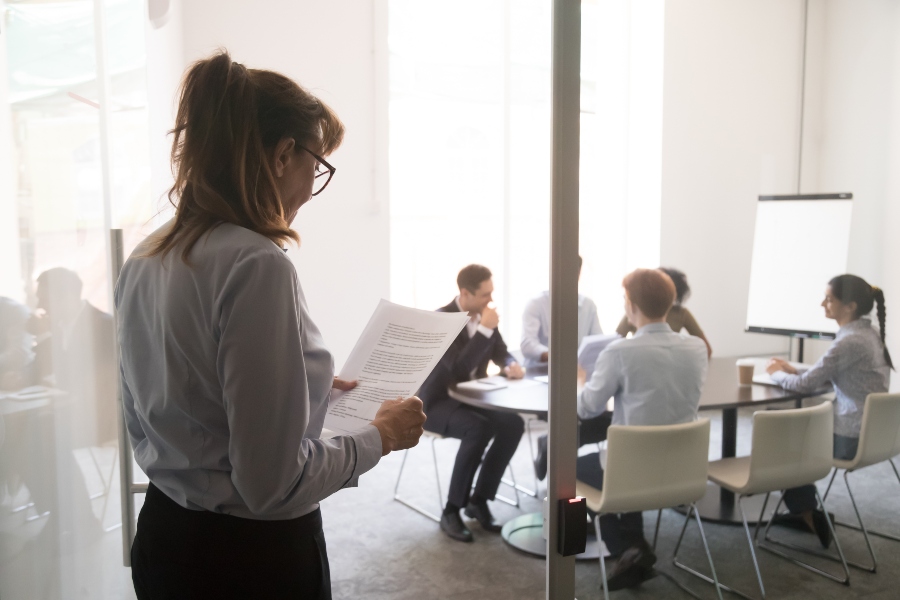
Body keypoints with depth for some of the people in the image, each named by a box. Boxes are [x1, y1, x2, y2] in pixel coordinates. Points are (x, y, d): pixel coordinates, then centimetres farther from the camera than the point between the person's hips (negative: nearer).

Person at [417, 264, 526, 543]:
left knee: (513, 424, -19)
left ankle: (478, 499, -5)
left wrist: (510, 366, -10)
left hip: (472, 397, 7)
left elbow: (501, 352, 13)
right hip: (438, 402, -7)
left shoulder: (483, 317, 1)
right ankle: (452, 510, -19)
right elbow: (460, 368, -31)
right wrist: (485, 330, -31)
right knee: (479, 429, -34)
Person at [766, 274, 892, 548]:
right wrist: (792, 370, 9)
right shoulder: (867, 334, 7)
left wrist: (777, 374, 1)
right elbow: (828, 377, 17)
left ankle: (806, 514, 23)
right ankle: (805, 511, 29)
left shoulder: (851, 341, -23)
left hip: (851, 438, -9)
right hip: (868, 432, 9)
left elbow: (806, 384, -18)